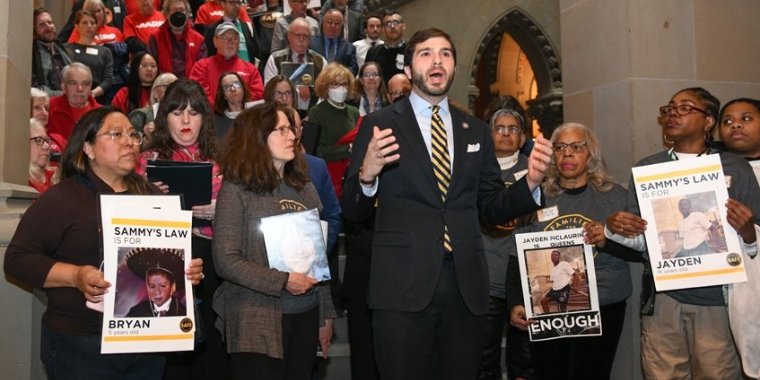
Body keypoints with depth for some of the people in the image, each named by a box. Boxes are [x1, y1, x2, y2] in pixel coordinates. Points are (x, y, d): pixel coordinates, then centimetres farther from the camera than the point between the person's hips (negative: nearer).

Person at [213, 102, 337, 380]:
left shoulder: (304, 187, 9)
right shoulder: (236, 190, -8)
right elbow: (225, 261, -14)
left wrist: (326, 313, 11)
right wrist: (283, 281, -19)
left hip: (306, 314, 5)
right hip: (259, 322, -5)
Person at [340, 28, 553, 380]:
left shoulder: (476, 130, 12)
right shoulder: (378, 124, 1)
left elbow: (492, 208, 14)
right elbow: (352, 210, 0)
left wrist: (529, 183, -5)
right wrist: (367, 175, -21)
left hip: (467, 285, 4)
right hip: (403, 285, -3)